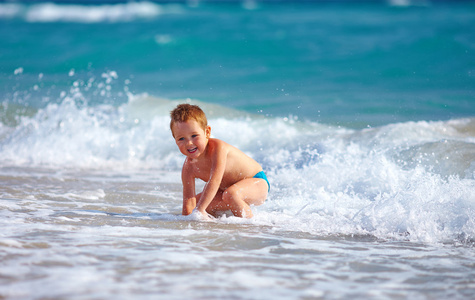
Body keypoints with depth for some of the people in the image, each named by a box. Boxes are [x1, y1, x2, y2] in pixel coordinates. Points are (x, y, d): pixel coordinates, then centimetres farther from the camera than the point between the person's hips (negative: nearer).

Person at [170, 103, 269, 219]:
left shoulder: (218, 148, -31)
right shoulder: (189, 166, -12)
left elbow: (214, 181, -41)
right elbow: (189, 201, -15)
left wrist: (199, 210, -47)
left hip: (257, 182, -7)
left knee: (230, 195, -37)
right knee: (195, 203, -1)